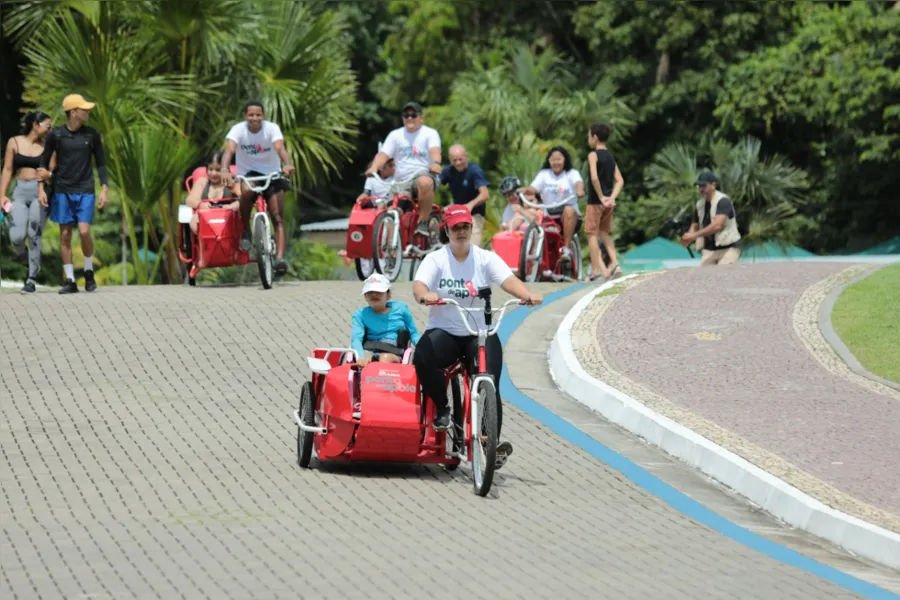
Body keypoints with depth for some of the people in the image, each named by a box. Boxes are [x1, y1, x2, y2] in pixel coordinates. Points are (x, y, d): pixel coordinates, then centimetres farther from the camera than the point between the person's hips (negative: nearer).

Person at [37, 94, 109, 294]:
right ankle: (70, 280, 7)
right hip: (62, 191, 0)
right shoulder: (55, 135, -2)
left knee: (84, 231, -13)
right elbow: (44, 162, 6)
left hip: (85, 191, 0)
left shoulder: (92, 135, 2)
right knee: (65, 235, 1)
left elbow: (101, 163, 7)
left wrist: (104, 190, 0)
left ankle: (89, 272, 10)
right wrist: (41, 189, -1)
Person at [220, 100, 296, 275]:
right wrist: (225, 170, -49)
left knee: (278, 217, -12)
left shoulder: (272, 128, -13)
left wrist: (287, 164, -51)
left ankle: (280, 258, -17)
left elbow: (280, 148, -30)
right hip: (248, 173, -1)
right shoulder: (238, 129, -13)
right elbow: (229, 150, -29)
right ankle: (246, 231, -15)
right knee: (247, 190, -36)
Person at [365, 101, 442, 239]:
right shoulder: (395, 135, 15)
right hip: (401, 183, 4)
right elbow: (383, 155, 3)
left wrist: (436, 163, -40)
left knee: (425, 182, -40)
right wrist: (374, 167, -21)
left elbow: (435, 150, -15)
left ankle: (423, 223, -31)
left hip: (424, 175, -4)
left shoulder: (430, 134, 6)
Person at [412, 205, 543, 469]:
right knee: (423, 358, -32)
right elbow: (419, 284, -18)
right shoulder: (436, 259, 0)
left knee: (489, 384, -21)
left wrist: (528, 294, -36)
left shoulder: (485, 259, 3)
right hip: (443, 331, -1)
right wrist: (425, 295, -44)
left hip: (479, 333, 1)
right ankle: (441, 407, -6)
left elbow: (508, 280, -13)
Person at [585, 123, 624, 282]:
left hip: (595, 201, -7)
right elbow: (620, 181, 4)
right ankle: (614, 263, 8)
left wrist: (601, 197, -18)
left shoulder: (593, 155, -11)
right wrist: (612, 197, -5)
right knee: (604, 233, 20)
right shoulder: (610, 157, 11)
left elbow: (594, 177, -25)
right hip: (608, 202, 7)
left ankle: (596, 270, -2)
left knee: (591, 233, 0)